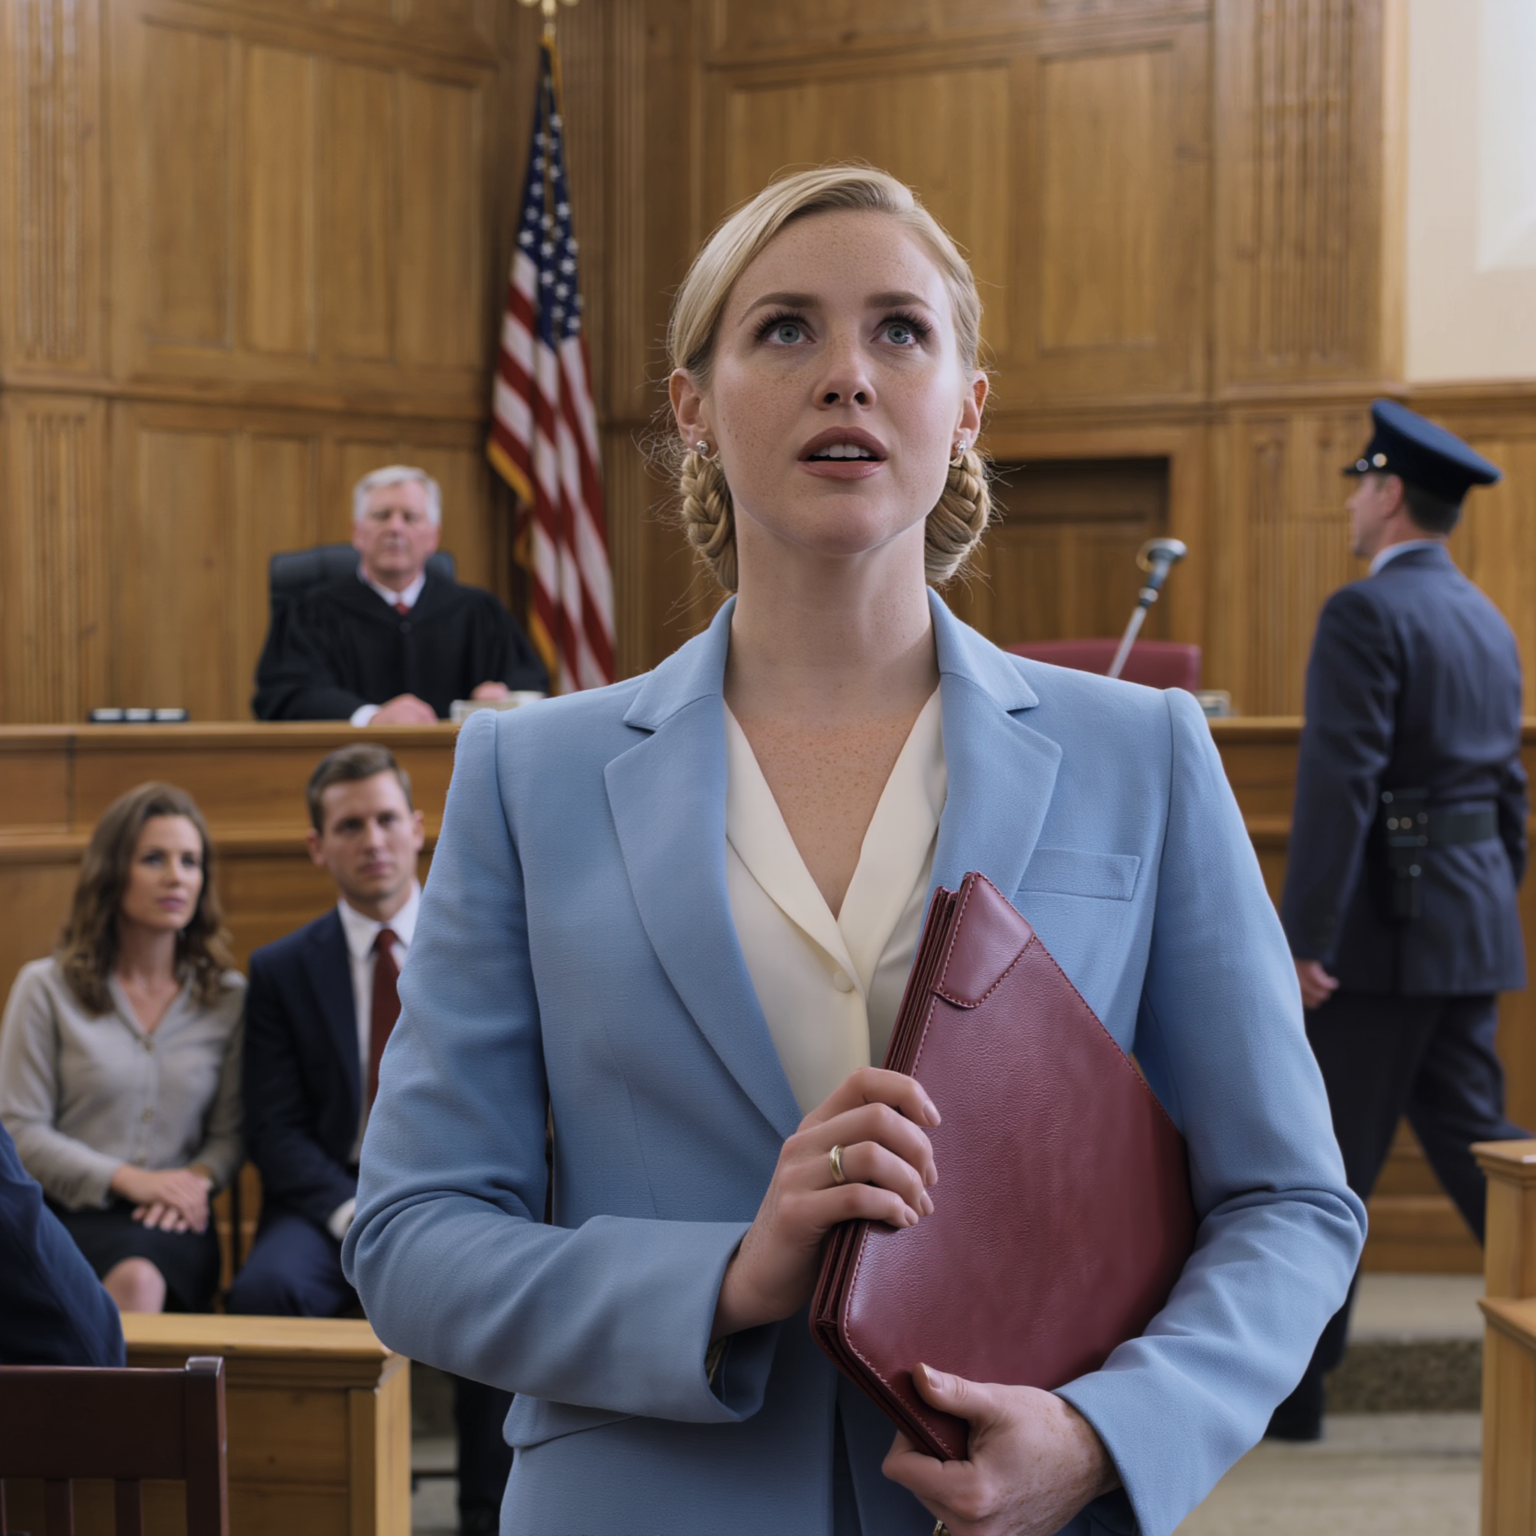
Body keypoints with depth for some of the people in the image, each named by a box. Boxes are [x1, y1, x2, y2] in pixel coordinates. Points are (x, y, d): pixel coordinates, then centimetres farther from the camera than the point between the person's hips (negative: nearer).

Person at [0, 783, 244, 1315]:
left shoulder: (229, 998, 13)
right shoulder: (46, 988, 7)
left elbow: (230, 1131, 14)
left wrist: (198, 1178, -10)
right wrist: (129, 1179, -10)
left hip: (173, 1225, 1)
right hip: (66, 1214, -1)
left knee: (141, 1278, -36)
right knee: (132, 1281, -37)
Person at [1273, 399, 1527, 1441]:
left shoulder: (1366, 613, -13)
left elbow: (1340, 783, -20)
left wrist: (1303, 938, -21)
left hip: (1385, 926, -8)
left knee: (1326, 1162, 1)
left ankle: (1287, 1390, 11)